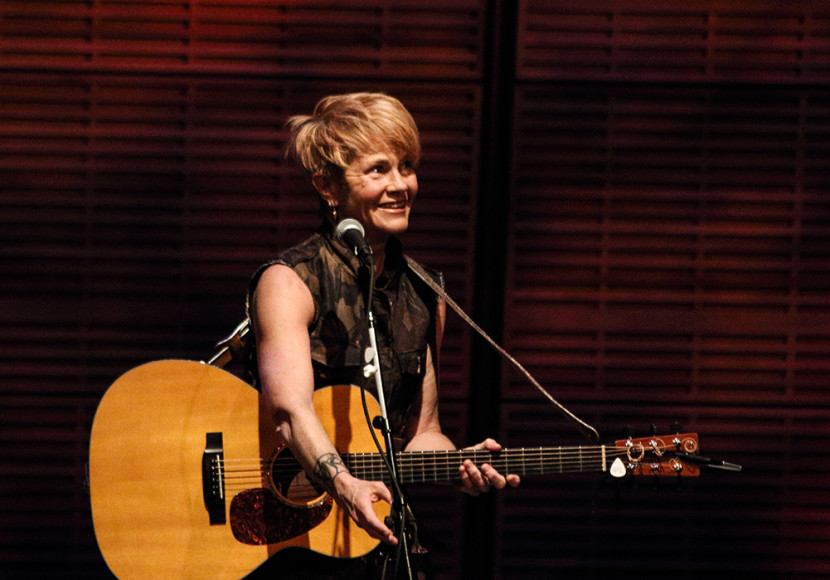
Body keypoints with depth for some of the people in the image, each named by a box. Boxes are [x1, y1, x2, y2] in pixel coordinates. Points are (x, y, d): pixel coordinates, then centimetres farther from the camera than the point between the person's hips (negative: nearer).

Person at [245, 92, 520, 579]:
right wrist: (344, 484, -39)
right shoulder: (289, 283, -7)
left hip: (379, 533, 5)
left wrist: (462, 465, -4)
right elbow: (291, 409, -22)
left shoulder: (425, 298, 11)